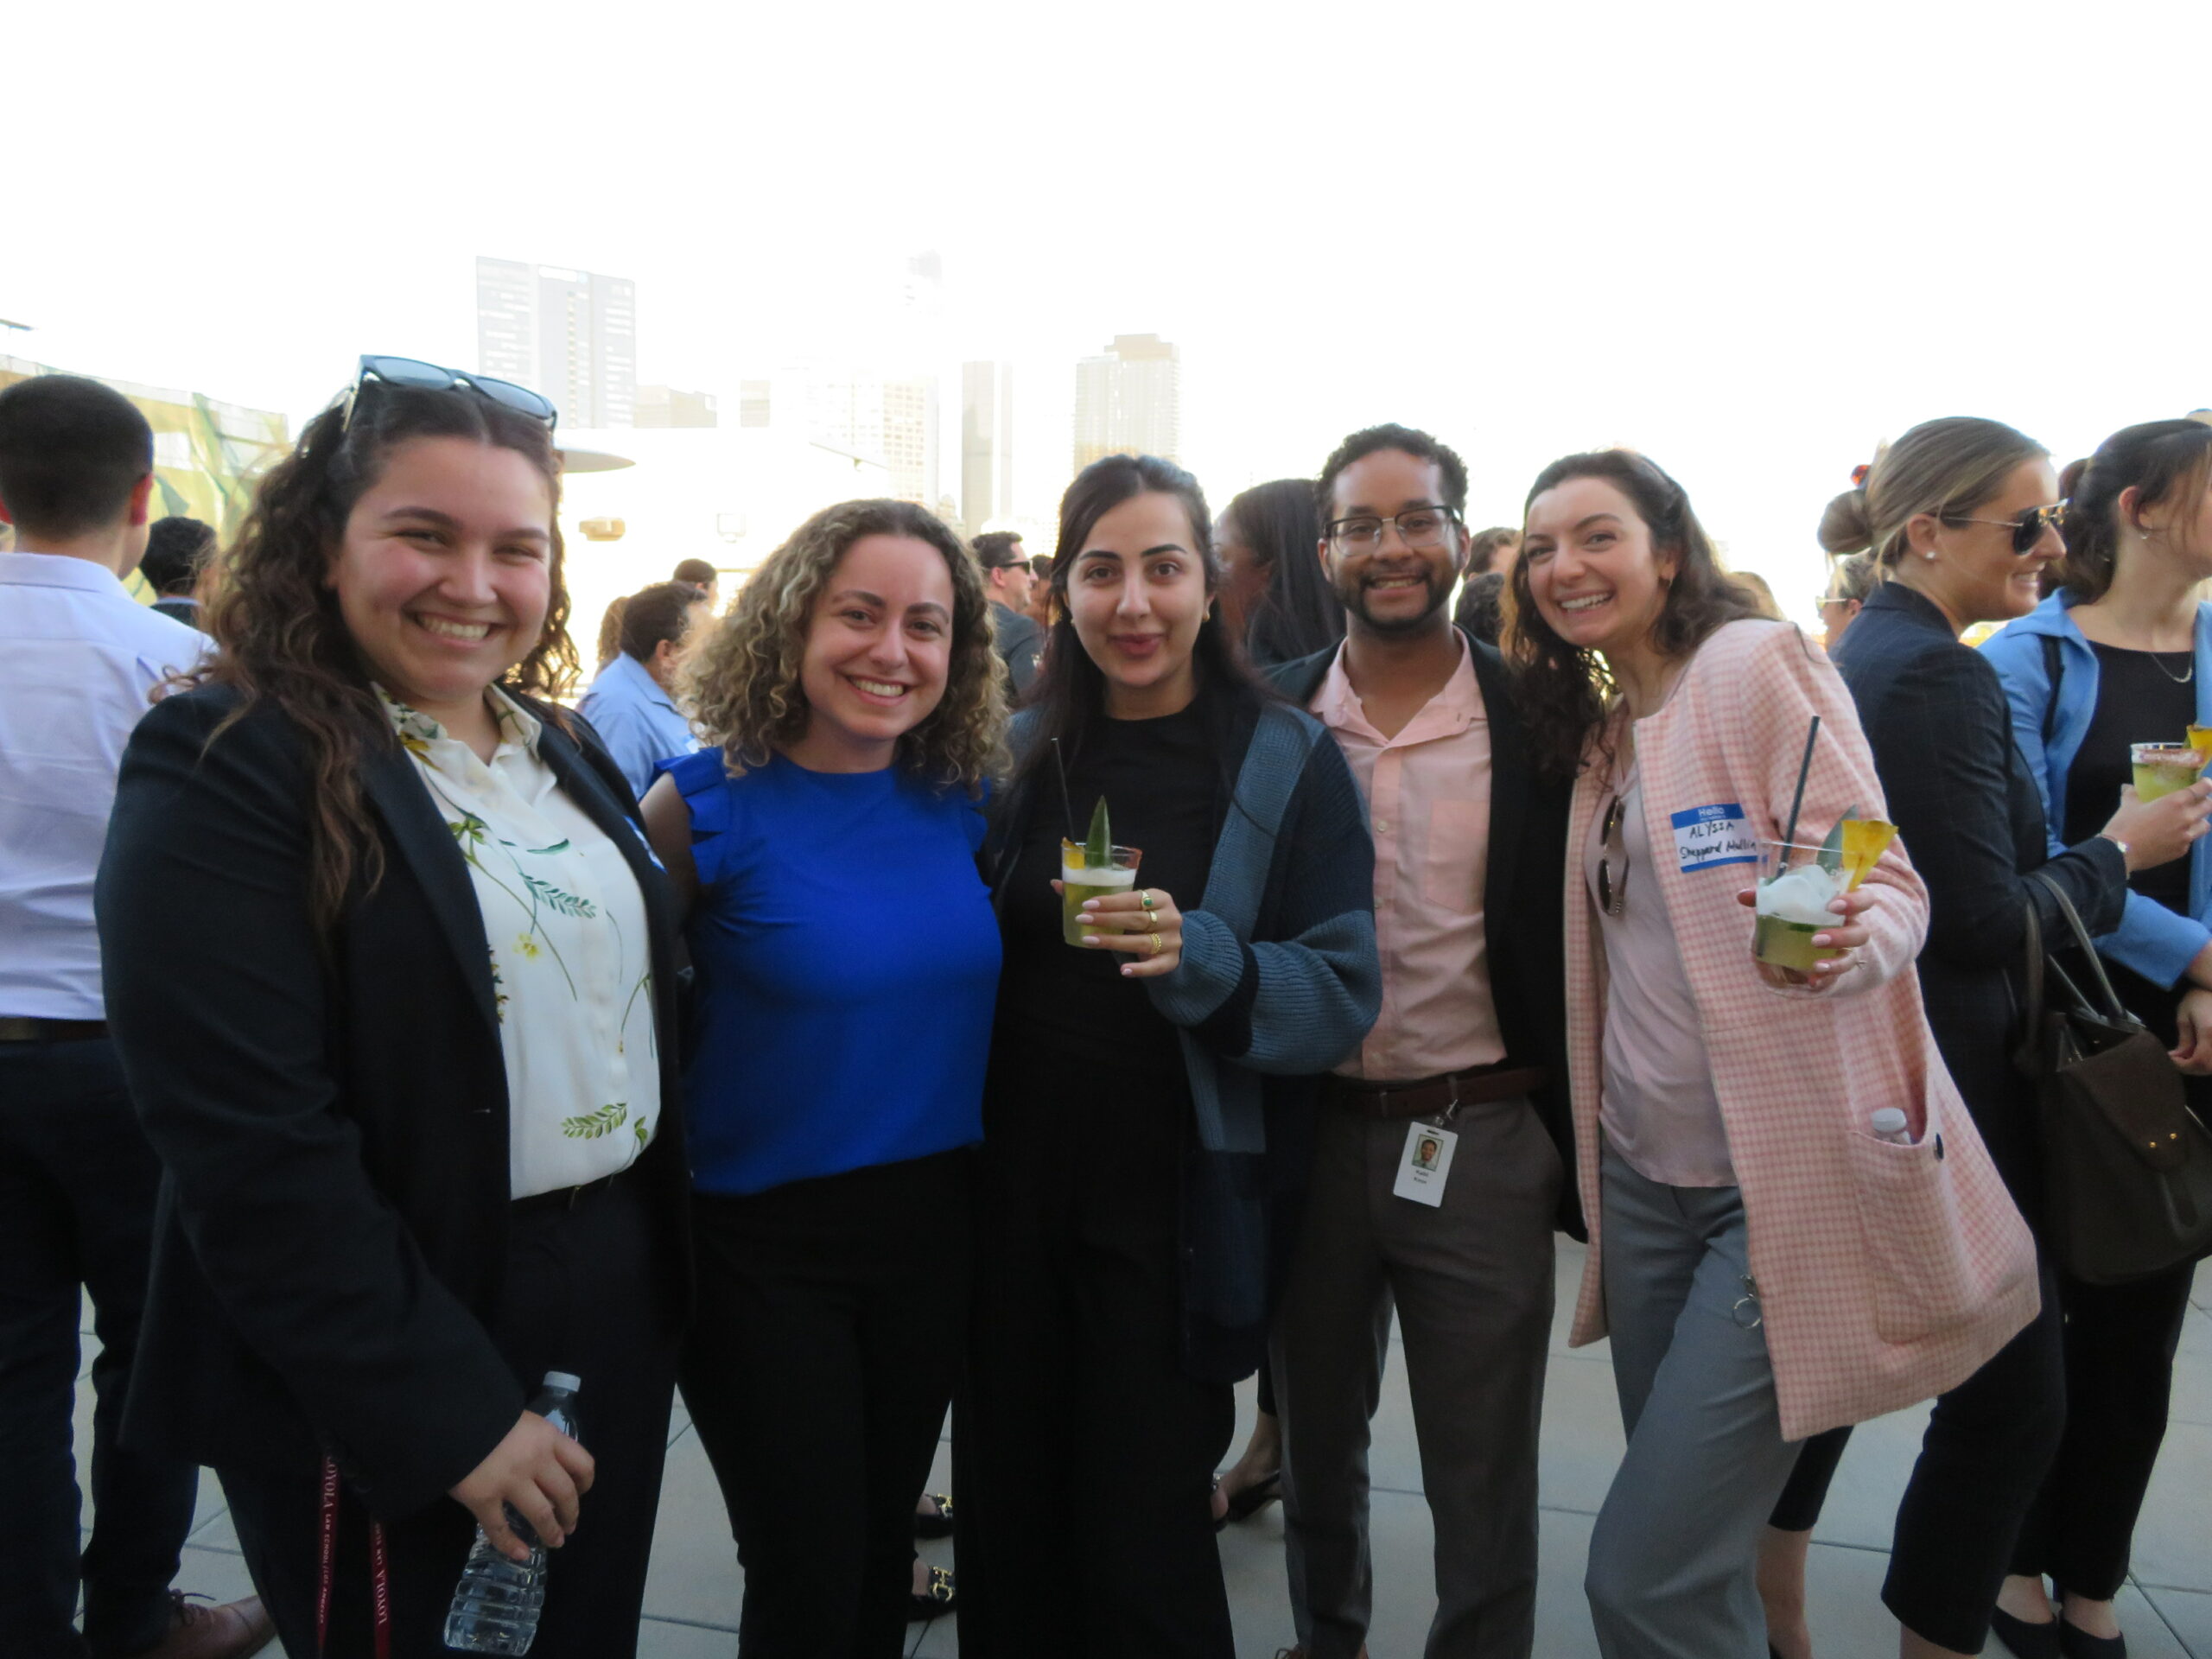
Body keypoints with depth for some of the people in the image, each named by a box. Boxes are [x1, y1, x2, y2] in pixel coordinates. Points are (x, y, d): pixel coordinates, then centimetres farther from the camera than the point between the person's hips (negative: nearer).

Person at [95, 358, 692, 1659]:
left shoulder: (566, 750, 6)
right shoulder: (227, 768, -16)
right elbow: (252, 1148, -21)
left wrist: (662, 1271, 10)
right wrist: (447, 1413, -20)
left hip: (618, 1301, 7)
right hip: (376, 1392, -7)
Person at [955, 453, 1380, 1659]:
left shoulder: (1288, 763, -6)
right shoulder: (1023, 751, 5)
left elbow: (1344, 998, -11)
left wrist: (1201, 958, -28)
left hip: (1174, 1208, -3)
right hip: (1014, 1190, 4)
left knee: (1142, 1549, 5)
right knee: (1007, 1530, 15)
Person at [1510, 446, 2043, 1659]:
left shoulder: (1757, 663, -10)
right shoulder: (1592, 726, 12)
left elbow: (1886, 885, -14)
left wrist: (1844, 941, -35)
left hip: (1785, 1179, -7)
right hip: (1643, 1170, 7)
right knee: (1692, 1543, 17)